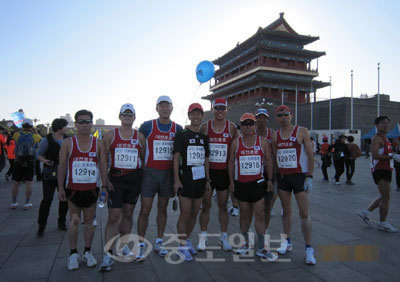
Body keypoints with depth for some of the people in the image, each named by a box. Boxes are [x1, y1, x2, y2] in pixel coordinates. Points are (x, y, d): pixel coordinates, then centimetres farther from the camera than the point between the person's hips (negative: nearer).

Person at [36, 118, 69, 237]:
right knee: (47, 200, -6)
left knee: (65, 198, 7)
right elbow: (39, 154, -2)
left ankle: (61, 223, 23)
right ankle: (41, 227, 6)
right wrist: (44, 160, -22)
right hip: (50, 175, -4)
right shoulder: (47, 140, -7)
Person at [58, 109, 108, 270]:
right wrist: (60, 187, -3)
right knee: (74, 221, 7)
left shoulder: (98, 143, 1)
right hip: (73, 189, -1)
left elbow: (103, 165, 2)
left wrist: (104, 186, -2)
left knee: (89, 221, 10)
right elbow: (62, 166, 1)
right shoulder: (68, 143, -1)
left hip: (92, 189, 1)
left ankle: (87, 252, 24)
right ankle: (73, 254, 20)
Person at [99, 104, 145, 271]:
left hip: (134, 179, 2)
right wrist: (105, 179, -7)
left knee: (128, 214, 13)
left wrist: (143, 178, 5)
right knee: (113, 216, -4)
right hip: (116, 178, -2)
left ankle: (123, 246, 30)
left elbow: (143, 159, 11)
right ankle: (108, 254, 3)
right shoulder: (110, 135, 1)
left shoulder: (139, 137, 6)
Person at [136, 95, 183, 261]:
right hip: (150, 172, -2)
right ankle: (141, 245, 12)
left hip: (168, 173, 3)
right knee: (145, 210, -1)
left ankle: (159, 243, 25)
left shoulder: (178, 129, 4)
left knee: (162, 209, 12)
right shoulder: (147, 126, -3)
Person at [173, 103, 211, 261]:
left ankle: (187, 239, 28)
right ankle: (182, 246, 10)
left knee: (194, 214, 11)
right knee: (185, 213, -4)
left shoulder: (204, 137, 14)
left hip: (200, 179, 5)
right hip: (185, 178, -5)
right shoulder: (181, 135, -2)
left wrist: (207, 180, 12)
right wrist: (176, 179, -14)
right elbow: (176, 158, -6)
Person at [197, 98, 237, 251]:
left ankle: (224, 237, 22)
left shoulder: (231, 127, 2)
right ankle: (203, 237, 19)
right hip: (207, 170, 0)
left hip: (224, 171, 1)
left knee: (223, 205, 10)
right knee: (206, 205, 6)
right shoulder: (205, 126, 1)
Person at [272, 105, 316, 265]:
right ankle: (287, 242, 26)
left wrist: (309, 176, -9)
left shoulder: (302, 132, -3)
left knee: (304, 213, -3)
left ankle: (309, 249, 7)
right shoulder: (275, 136, 8)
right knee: (286, 211, 12)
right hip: (282, 177, 4)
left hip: (299, 175, -4)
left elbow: (310, 155, -4)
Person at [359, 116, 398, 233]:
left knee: (385, 196, 15)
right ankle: (383, 223, 1)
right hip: (379, 169, -10)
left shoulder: (385, 139, 20)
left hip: (385, 169, 10)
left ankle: (366, 212, 23)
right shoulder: (377, 138, -11)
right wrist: (390, 156, -25)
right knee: (386, 196, -8)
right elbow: (375, 155, -22)